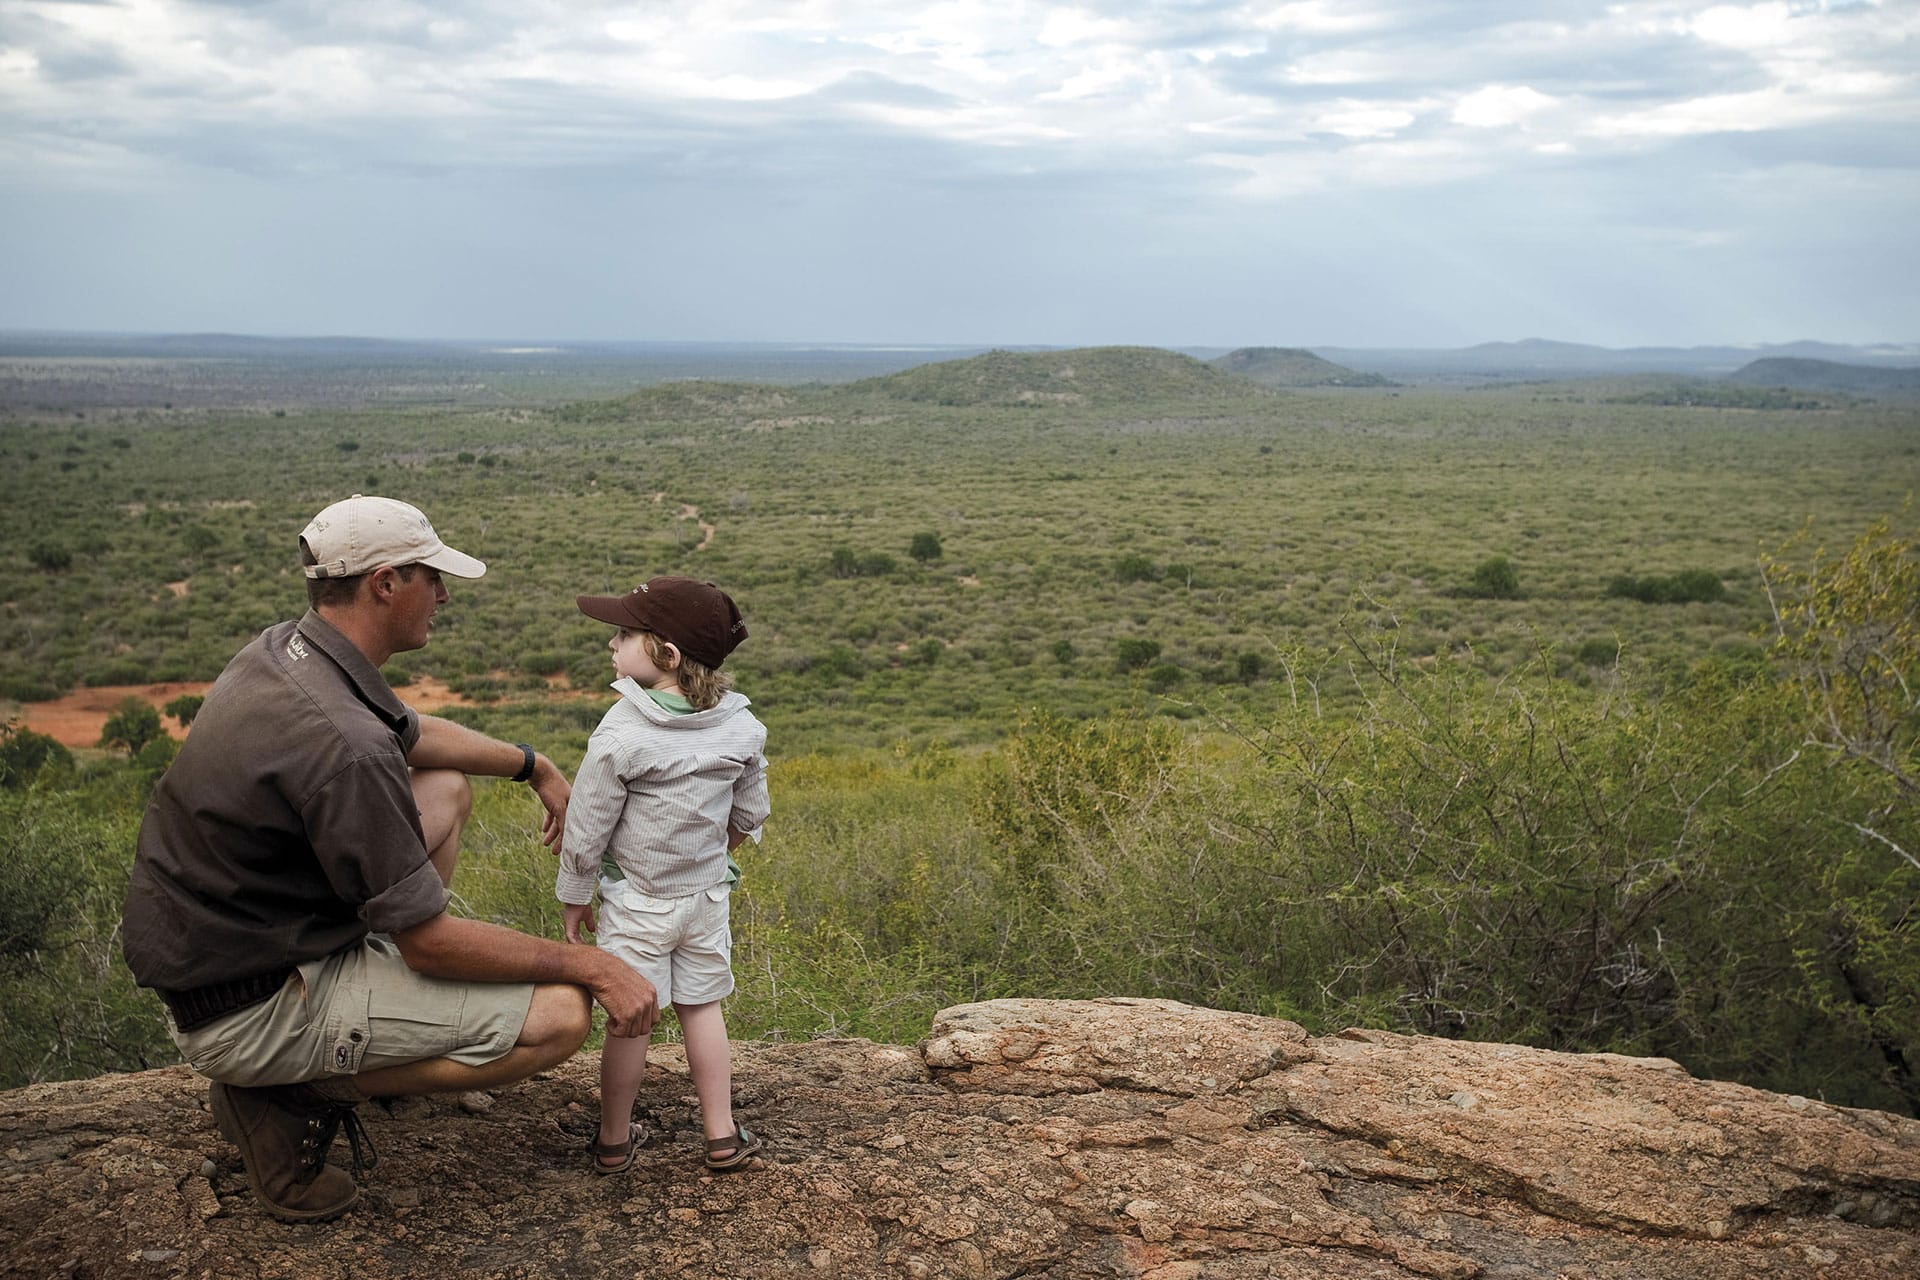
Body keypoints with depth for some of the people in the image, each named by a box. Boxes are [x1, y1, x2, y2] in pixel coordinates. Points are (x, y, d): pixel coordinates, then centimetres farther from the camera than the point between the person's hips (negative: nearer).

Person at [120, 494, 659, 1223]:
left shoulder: (281, 651, 0)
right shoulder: (342, 743, -30)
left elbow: (412, 735, 22)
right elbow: (431, 943, -23)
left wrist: (533, 766, 25)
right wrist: (592, 967, -15)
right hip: (246, 1011, -10)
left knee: (445, 789, 19)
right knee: (559, 1015, -15)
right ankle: (294, 1094, -4)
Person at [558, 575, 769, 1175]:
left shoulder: (621, 735, -22)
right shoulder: (742, 728, -7)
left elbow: (586, 831, -14)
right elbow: (749, 816, 5)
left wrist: (574, 898, 0)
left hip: (635, 903, -4)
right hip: (707, 894, 4)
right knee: (702, 1009, 16)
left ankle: (615, 1140, 22)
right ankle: (723, 1137, 22)